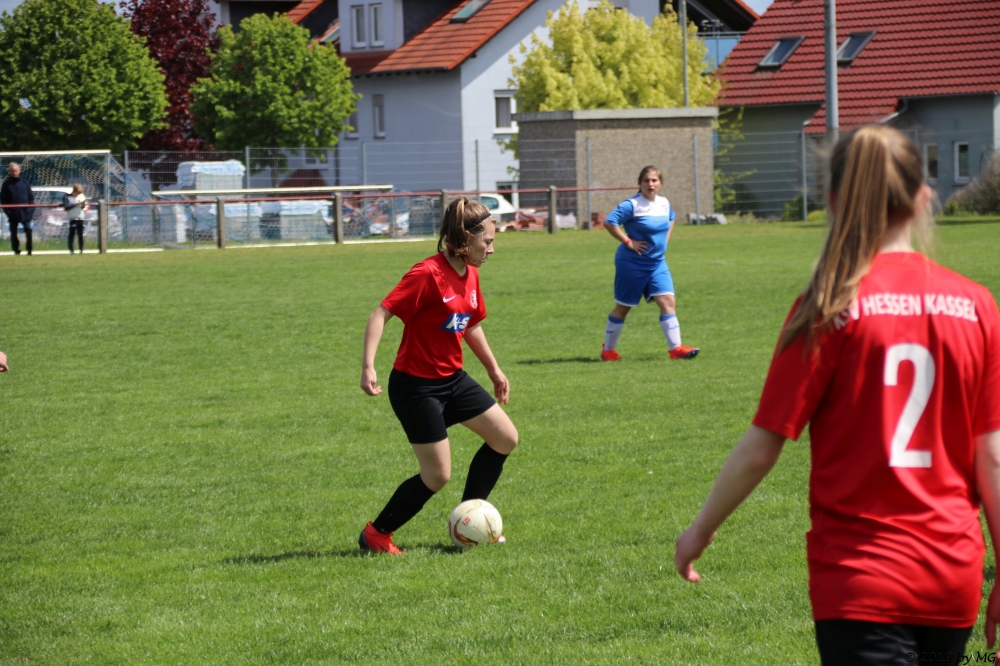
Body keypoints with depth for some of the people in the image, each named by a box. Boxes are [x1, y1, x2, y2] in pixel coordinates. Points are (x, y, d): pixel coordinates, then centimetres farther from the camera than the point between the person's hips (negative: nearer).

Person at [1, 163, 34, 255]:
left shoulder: (24, 183, 7)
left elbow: (31, 196, 11)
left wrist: (30, 209, 0)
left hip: (25, 212, 0)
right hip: (13, 213, 0)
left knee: (28, 230, -9)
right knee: (13, 232, 5)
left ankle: (29, 250, -3)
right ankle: (16, 250, 14)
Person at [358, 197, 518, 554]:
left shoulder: (470, 274, 5)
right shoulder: (428, 275, -22)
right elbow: (381, 314, -25)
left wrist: (493, 369, 28)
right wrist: (368, 367, -33)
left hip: (452, 379, 9)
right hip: (416, 387, -9)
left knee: (505, 438, 7)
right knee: (438, 475, -6)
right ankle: (376, 535, 10)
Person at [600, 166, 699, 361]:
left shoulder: (665, 203, 5)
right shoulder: (632, 205, -16)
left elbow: (671, 219, 27)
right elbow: (609, 222, -23)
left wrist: (664, 240, 12)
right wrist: (628, 242, -21)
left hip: (657, 263, 6)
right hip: (632, 263, -6)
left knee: (668, 301, -8)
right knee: (623, 307, 6)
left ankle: (676, 348, -10)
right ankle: (608, 349, 20)